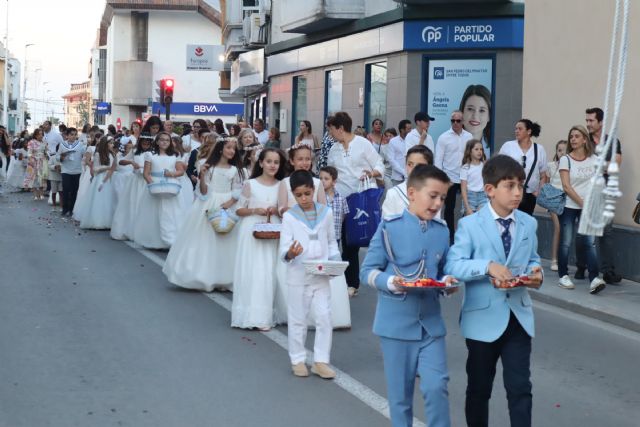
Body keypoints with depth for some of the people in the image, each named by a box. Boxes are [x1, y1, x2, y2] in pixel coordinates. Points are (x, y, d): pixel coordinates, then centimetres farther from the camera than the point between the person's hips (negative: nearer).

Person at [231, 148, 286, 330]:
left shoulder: (282, 186, 7)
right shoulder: (250, 185, 0)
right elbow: (239, 210, 3)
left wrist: (276, 211, -7)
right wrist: (255, 210, -13)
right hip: (252, 232, -2)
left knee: (270, 273, 0)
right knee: (251, 271, -4)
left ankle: (265, 315, 5)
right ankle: (251, 314, 0)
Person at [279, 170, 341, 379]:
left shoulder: (326, 212, 3)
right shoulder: (289, 216, -5)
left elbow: (331, 241, 12)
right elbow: (283, 248, -8)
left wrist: (334, 260, -3)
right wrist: (290, 253, -30)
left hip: (321, 276, 2)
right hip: (298, 276, -2)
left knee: (324, 318, 0)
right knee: (297, 320, 7)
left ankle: (320, 361, 8)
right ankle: (297, 360, 20)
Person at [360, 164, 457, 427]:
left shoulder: (443, 232, 5)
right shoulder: (390, 227, -7)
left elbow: (442, 273, 13)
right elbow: (368, 271, -5)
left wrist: (446, 282, -10)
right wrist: (390, 282, -23)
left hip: (431, 322, 3)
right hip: (396, 322, -2)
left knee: (436, 386, -8)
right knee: (400, 392, 7)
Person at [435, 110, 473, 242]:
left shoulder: (469, 137, 5)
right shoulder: (444, 137, -3)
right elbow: (438, 160, -4)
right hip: (450, 179, -2)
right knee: (449, 208, 6)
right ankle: (450, 236, 13)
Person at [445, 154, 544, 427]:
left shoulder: (529, 224, 6)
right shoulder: (470, 225, -8)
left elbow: (532, 259, 15)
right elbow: (453, 266, -16)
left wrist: (535, 273, -8)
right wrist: (488, 266, -30)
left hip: (519, 317, 3)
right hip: (483, 318, -3)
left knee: (520, 387, 0)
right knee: (479, 387, 12)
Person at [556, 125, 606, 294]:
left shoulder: (594, 159, 5)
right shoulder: (565, 160, -3)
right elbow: (566, 186, -9)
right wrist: (582, 203, -12)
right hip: (569, 207, -1)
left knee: (590, 243, -9)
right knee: (566, 243, 2)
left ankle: (594, 278, -14)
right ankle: (563, 276, 14)